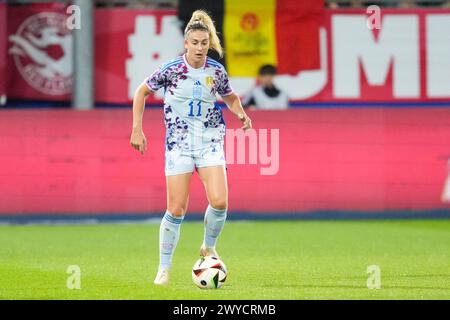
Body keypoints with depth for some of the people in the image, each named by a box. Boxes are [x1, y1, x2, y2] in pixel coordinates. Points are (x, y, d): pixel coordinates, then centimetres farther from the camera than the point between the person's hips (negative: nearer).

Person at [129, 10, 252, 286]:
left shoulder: (216, 71, 1)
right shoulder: (171, 70, -6)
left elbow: (231, 98, 20)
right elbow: (142, 92, 7)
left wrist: (242, 114, -1)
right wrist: (137, 129, 2)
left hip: (210, 141, 2)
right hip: (179, 144, -2)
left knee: (219, 201, -16)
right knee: (177, 209, -5)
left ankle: (209, 247, 13)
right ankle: (164, 268, 10)